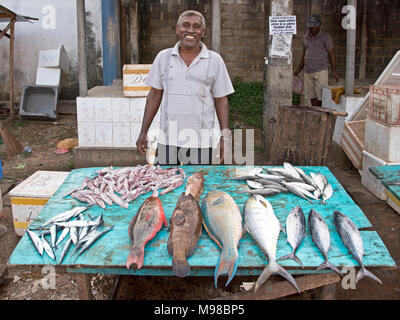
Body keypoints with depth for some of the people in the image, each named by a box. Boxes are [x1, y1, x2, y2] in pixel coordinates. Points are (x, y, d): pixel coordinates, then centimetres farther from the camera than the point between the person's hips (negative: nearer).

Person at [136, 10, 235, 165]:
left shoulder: (215, 60, 1)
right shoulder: (163, 57, 5)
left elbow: (221, 100, 3)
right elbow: (154, 95, 9)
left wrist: (224, 137, -3)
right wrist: (143, 132, 7)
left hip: (200, 141, -1)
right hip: (167, 140, 1)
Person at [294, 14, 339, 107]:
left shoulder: (325, 36, -4)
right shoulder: (306, 38, 13)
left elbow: (331, 54, -5)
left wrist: (334, 71, -14)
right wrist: (298, 71, 9)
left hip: (321, 71, -5)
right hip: (308, 72, 5)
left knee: (321, 97, -8)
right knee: (312, 97, 3)